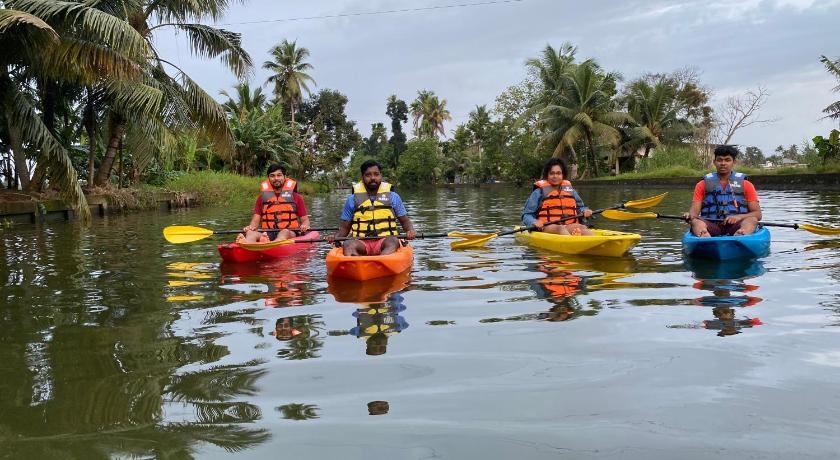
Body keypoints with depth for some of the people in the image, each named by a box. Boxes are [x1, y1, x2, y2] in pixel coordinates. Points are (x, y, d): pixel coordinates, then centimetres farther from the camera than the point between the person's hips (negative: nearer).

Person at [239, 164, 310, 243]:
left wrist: (304, 226, -12)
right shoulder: (262, 198, 18)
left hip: (290, 233, -2)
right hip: (266, 233, 2)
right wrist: (250, 227, -11)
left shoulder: (296, 197, 13)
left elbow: (305, 219, 12)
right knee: (250, 234, -29)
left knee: (285, 233, -37)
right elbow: (255, 221, 13)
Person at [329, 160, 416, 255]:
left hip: (385, 241, 0)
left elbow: (405, 221, 18)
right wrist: (335, 237, -5)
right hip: (361, 243, 0)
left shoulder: (393, 197, 14)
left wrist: (410, 230, -4)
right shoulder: (352, 199, 13)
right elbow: (345, 228, 16)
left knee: (393, 241, -34)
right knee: (348, 244, -32)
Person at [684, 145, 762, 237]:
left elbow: (757, 214, 8)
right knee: (695, 221, -31)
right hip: (711, 225, 0)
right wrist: (690, 215, -19)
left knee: (752, 220, -30)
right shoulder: (702, 185, 16)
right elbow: (694, 211, 6)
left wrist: (739, 217, -13)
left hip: (735, 225, 1)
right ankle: (704, 237, -66)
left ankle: (739, 236, -64)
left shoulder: (746, 184, 16)